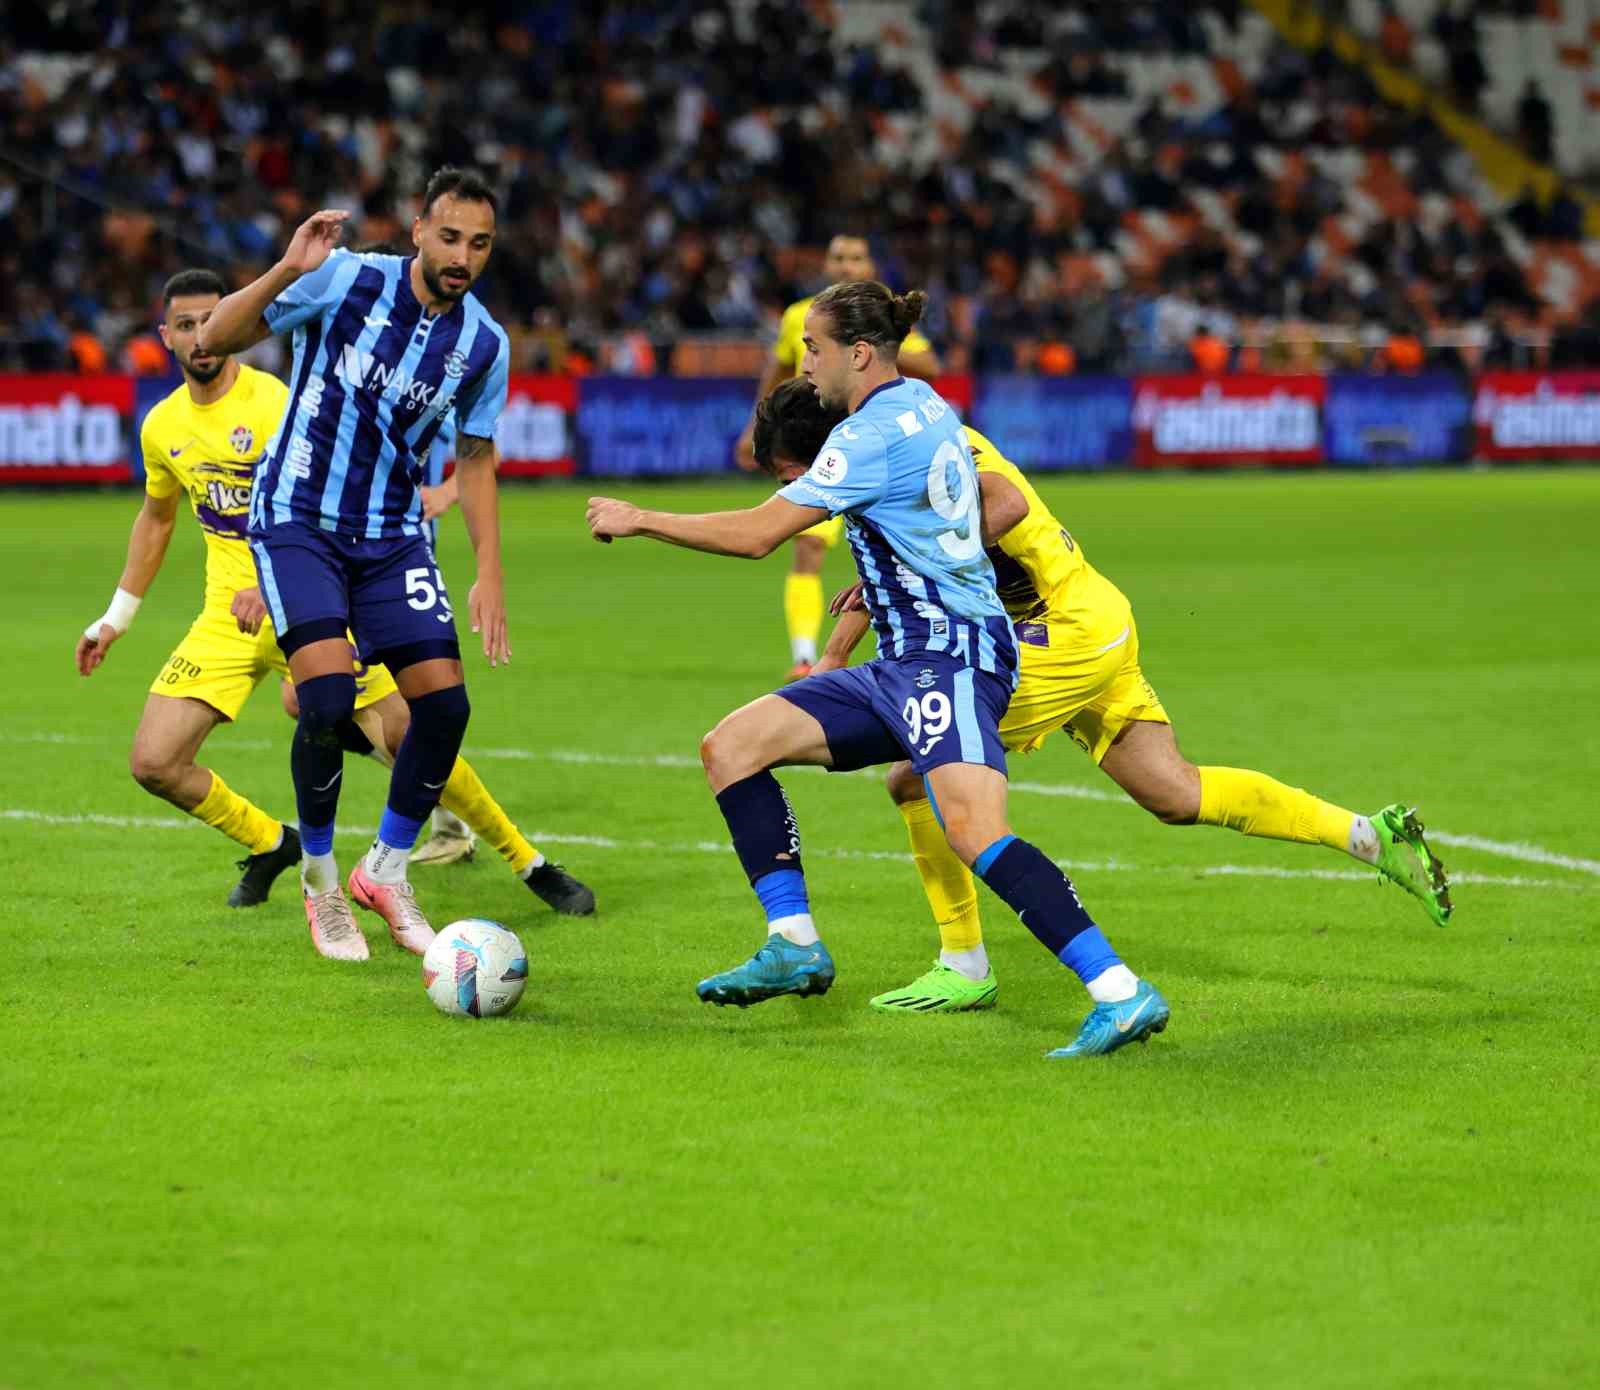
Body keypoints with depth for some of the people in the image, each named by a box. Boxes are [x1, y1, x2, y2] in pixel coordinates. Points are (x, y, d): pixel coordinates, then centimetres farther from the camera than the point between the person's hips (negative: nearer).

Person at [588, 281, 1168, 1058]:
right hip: (905, 665, 10)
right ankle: (794, 946, 6)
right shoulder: (922, 406, 13)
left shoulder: (875, 434, -14)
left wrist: (639, 520, -3)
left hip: (948, 654, -10)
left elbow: (757, 533, -15)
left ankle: (1122, 995, -29)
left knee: (974, 832, -28)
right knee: (730, 747, 7)